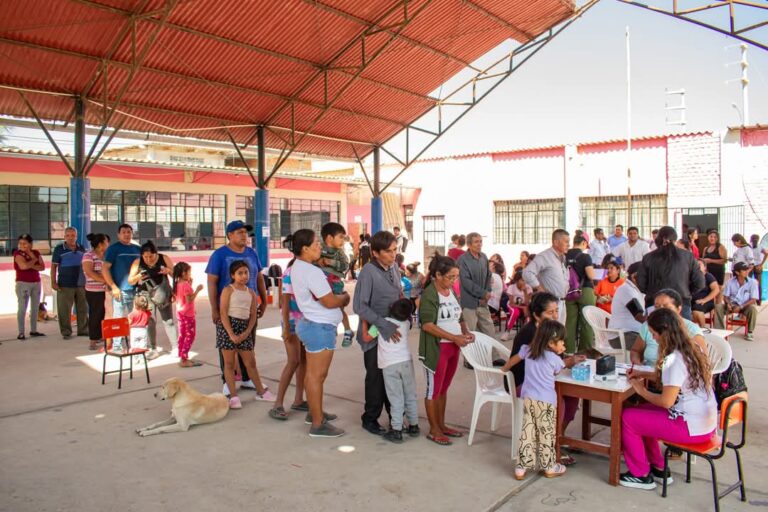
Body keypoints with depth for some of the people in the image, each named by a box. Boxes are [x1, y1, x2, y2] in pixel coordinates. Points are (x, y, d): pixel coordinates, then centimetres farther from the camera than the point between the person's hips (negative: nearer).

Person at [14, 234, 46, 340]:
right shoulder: (18, 253, -4)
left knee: (35, 308, 8)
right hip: (23, 283, -5)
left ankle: (33, 330, 17)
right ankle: (21, 333, -4)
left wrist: (31, 265, -14)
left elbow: (42, 267, 1)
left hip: (36, 283, 5)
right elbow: (24, 266, -21)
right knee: (22, 308, -7)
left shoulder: (36, 253, 9)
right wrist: (34, 260, -6)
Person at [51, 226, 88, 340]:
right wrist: (53, 282, -9)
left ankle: (83, 330, 18)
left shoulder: (81, 248, 9)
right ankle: (66, 332, 8)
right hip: (65, 285, -4)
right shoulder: (59, 249, -2)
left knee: (83, 309, 8)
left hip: (81, 284, 4)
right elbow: (53, 266, -2)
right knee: (64, 310, -1)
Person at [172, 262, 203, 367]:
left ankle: (183, 358, 23)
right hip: (187, 314, -9)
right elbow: (189, 300, -25)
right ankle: (184, 360, -2)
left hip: (180, 313, 9)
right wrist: (197, 290, -21)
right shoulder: (186, 285, -20)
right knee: (190, 336, -2)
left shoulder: (177, 284, 6)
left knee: (182, 336, 15)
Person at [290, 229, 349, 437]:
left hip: (310, 323, 10)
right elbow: (330, 301, -20)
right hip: (320, 327, -10)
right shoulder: (312, 272, -22)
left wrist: (338, 297, 7)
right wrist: (345, 297, -2)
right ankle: (318, 424, 5)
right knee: (317, 375, -3)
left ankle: (315, 412, 33)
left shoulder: (297, 268, 11)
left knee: (313, 373, 20)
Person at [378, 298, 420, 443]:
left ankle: (397, 431, 3)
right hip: (406, 361, 3)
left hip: (388, 365, -3)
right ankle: (413, 426, 26)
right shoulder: (406, 323, 6)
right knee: (410, 396, 16)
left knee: (396, 399, 1)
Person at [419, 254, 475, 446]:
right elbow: (427, 325, -21)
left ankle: (441, 425, 30)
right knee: (434, 389, 5)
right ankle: (434, 430, 17)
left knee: (444, 388, 17)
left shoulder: (451, 291, 8)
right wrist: (455, 337, -24)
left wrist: (466, 332, -2)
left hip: (453, 347, 7)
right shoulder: (429, 294, -15)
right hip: (436, 348, -7)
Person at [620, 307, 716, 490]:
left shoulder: (674, 360, -23)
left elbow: (666, 401, -24)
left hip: (692, 428, -9)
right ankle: (658, 469, 28)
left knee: (628, 417, -3)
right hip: (705, 422, 9)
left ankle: (641, 475, 13)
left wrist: (642, 391, -8)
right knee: (641, 412, 20)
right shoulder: (689, 351, 5)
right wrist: (644, 375, 14)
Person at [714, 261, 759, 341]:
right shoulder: (730, 281, 1)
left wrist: (740, 307, -21)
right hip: (732, 305, 2)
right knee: (718, 307, -25)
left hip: (745, 305, -2)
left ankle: (750, 332, -14)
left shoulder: (752, 282, -6)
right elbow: (725, 296, 6)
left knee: (753, 309, -35)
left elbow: (753, 300, -10)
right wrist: (728, 304, -16)